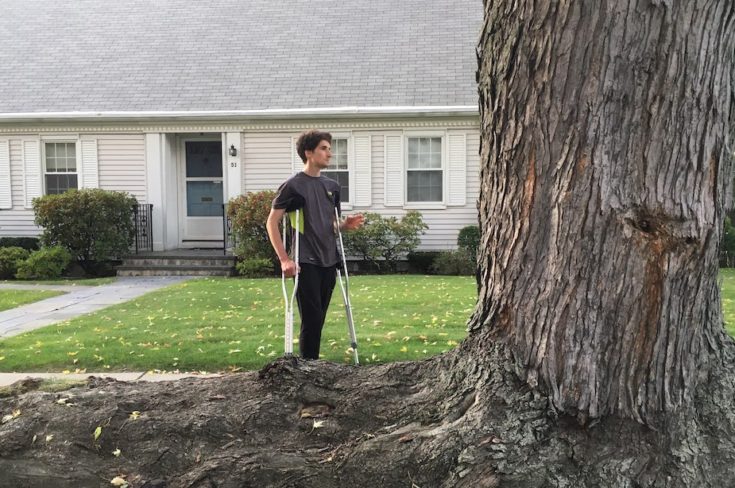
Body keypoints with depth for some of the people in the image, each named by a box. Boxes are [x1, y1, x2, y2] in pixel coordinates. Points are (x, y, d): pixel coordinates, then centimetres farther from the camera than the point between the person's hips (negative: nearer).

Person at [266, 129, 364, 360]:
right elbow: (271, 222, -7)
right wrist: (284, 259, -13)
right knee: (312, 319, -8)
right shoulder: (293, 186, -6)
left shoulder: (332, 186, 13)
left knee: (319, 319, 11)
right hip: (306, 263, -6)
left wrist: (347, 224, -1)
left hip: (328, 262, 6)